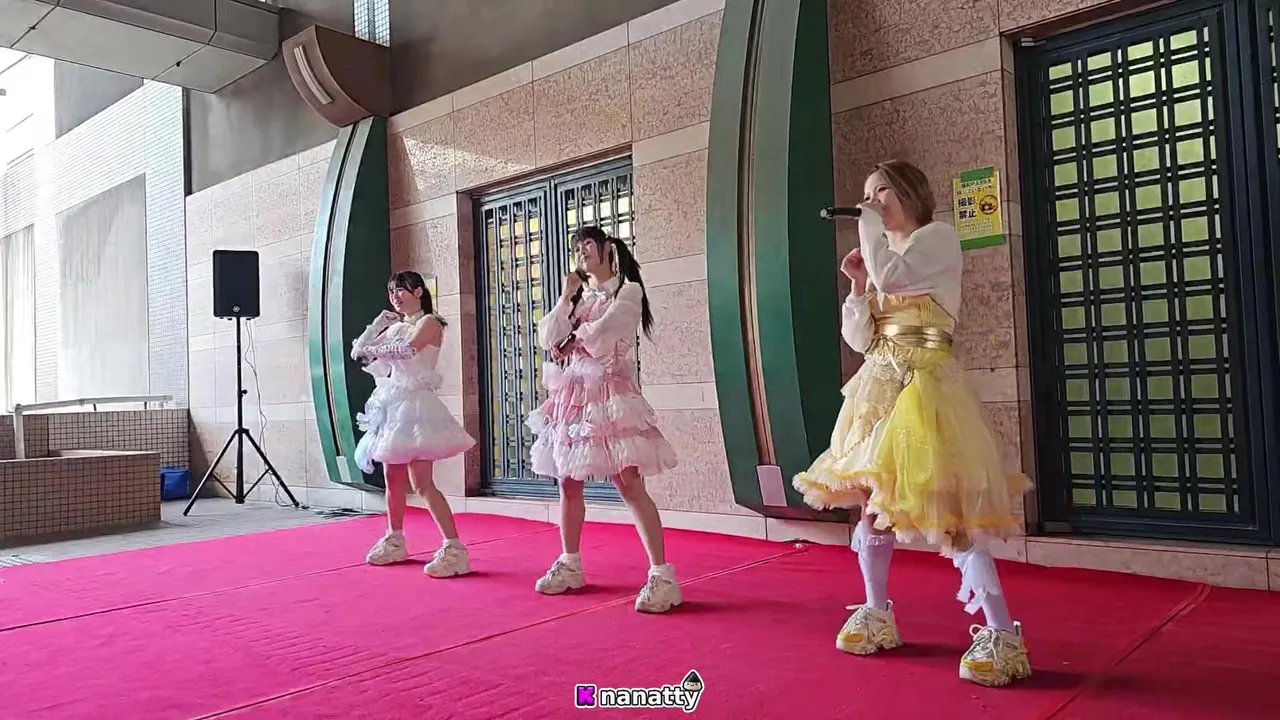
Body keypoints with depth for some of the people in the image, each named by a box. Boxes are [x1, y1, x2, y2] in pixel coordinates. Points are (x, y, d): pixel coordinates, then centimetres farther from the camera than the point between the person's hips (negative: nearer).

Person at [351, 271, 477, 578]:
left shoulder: (429, 322, -4)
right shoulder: (395, 327, 17)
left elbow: (408, 350, -22)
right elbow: (358, 351, 16)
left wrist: (371, 350, -9)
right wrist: (379, 323, 10)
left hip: (415, 403, -8)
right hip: (393, 404, 8)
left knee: (422, 482, -13)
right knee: (393, 477, 13)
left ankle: (454, 548, -12)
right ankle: (394, 542, 27)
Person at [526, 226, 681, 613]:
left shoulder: (628, 290, 0)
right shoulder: (577, 296, 19)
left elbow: (600, 334, -13)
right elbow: (548, 339, 6)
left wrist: (570, 341, 5)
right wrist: (565, 297, 1)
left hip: (610, 392, -7)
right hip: (572, 394, 7)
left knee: (630, 485, -12)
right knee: (568, 483, 10)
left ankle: (661, 574, -10)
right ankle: (569, 565, 25)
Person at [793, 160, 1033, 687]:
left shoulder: (937, 237, 0)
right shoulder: (880, 257, 19)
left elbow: (892, 277, -21)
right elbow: (861, 340, 14)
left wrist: (870, 224, -6)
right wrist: (857, 285, 2)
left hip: (923, 386, -8)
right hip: (879, 388, 8)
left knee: (945, 510, -13)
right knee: (869, 502, 10)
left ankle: (1002, 636, -5)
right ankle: (877, 617, 24)